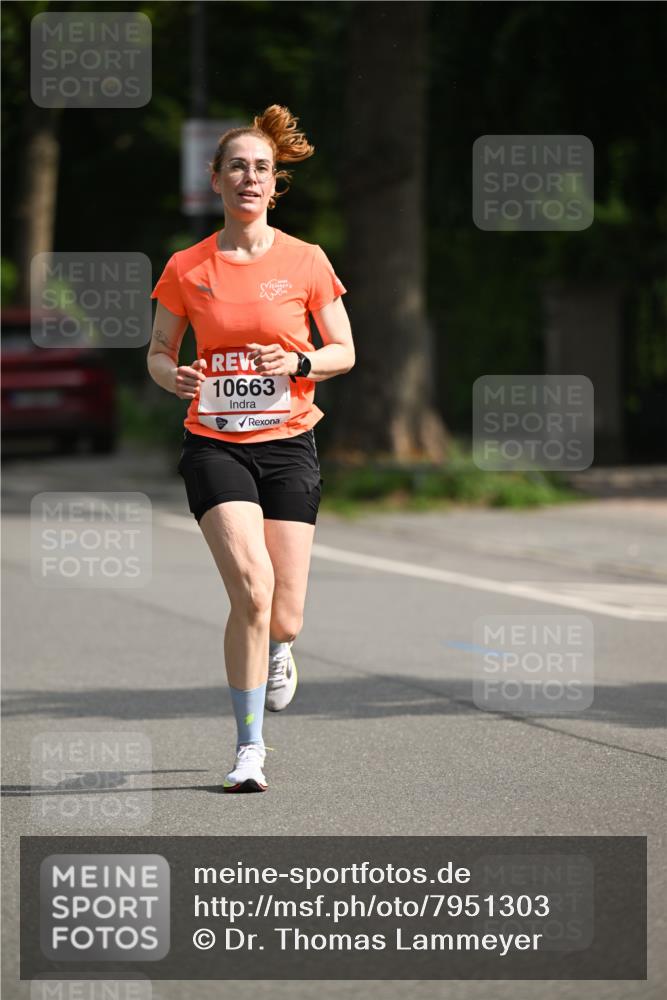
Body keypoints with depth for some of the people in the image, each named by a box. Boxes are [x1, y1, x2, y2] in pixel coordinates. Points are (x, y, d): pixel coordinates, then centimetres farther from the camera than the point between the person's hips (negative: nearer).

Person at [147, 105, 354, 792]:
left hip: (288, 444, 1)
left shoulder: (305, 262, 1)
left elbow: (344, 352, 7)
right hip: (215, 444, -1)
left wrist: (299, 362, -13)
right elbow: (157, 353, 11)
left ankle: (276, 651, 39)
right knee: (250, 586, -22)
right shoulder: (186, 269, 2)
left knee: (280, 618, -2)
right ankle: (250, 747, -10)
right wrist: (172, 376, -12)